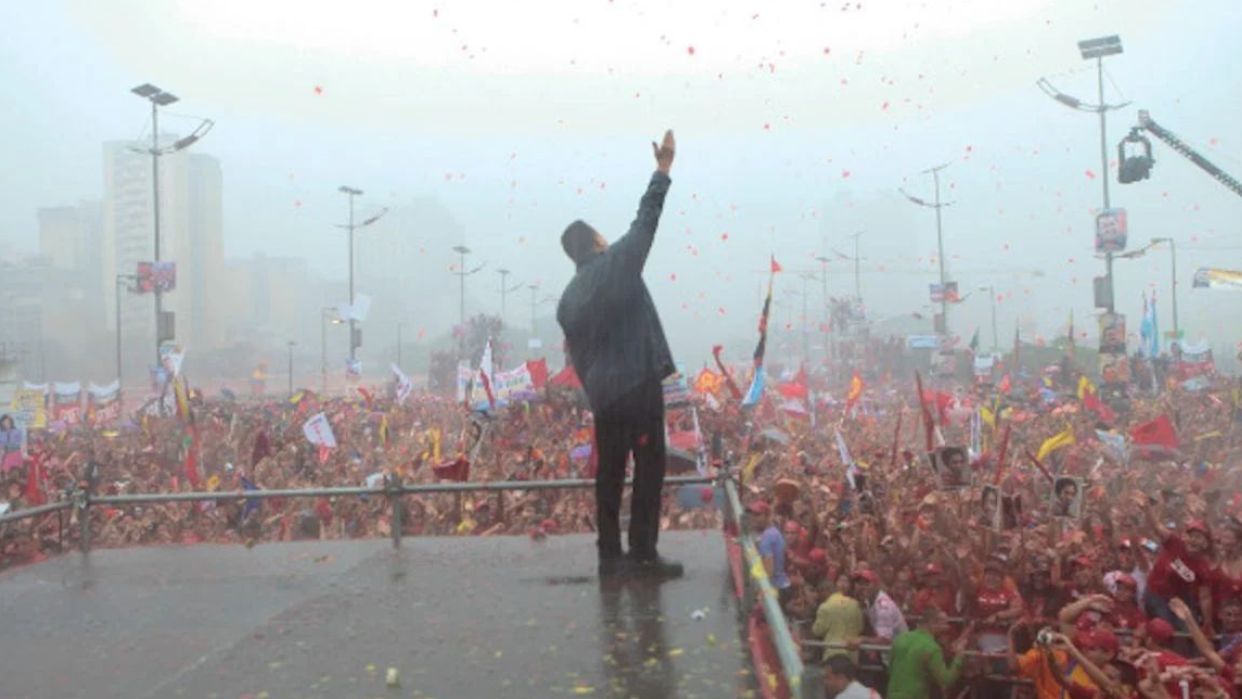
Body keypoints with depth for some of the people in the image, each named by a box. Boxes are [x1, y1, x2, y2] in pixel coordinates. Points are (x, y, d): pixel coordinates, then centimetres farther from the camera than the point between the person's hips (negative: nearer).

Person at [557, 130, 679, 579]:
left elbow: (578, 356, 15)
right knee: (649, 468, -1)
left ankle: (609, 554, 15)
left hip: (603, 396, 6)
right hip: (638, 385, -6)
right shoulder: (618, 263, -5)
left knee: (610, 472, 11)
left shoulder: (568, 300, 12)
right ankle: (643, 553, -1)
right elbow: (645, 221, -2)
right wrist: (662, 170, 6)